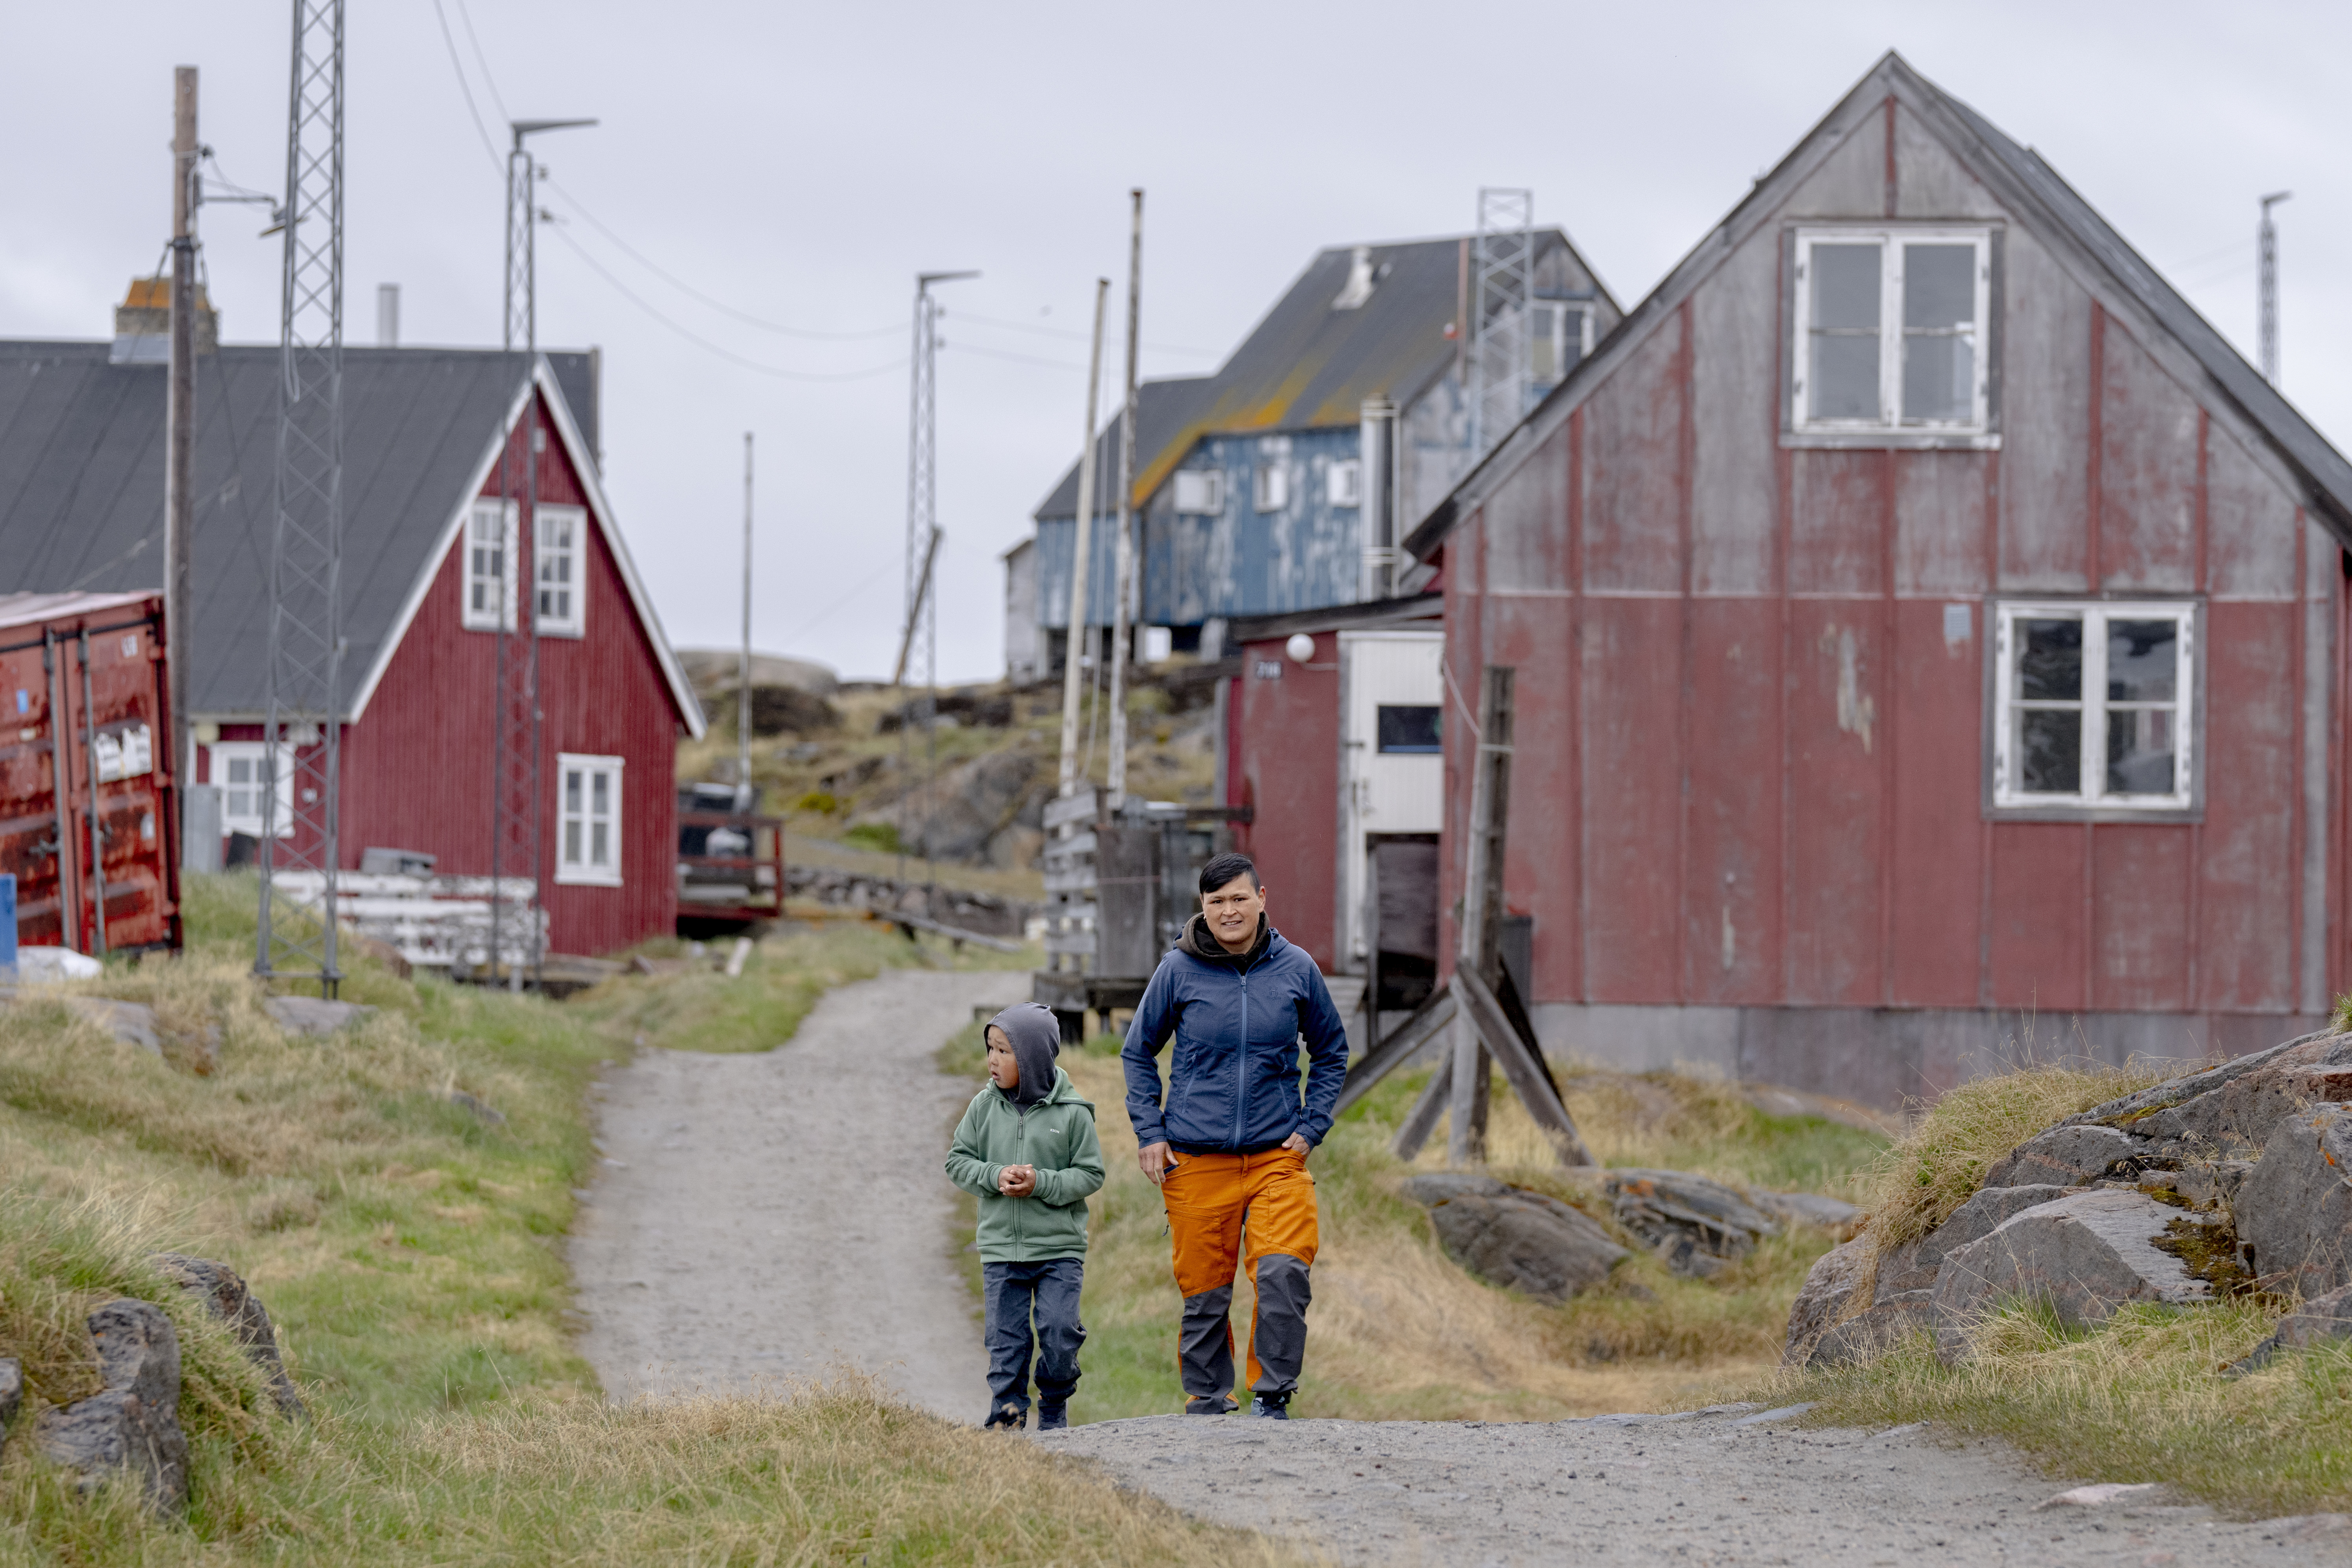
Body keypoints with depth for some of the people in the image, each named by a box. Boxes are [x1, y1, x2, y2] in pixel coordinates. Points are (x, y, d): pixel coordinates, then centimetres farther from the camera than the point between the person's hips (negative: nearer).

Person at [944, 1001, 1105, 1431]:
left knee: (1059, 1332, -7)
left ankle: (1055, 1408, 13)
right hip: (1001, 1247, 2)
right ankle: (1008, 1412, 7)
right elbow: (958, 1160, 6)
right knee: (1006, 1336, 0)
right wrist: (995, 1177, -13)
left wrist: (1042, 1184, -18)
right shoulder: (985, 1106, 2)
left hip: (1059, 1249, -2)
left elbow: (1090, 1174, -4)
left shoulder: (1071, 1113, -6)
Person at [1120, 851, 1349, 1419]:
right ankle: (1205, 1401, 18)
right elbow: (1138, 1053, 12)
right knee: (1204, 1290, 3)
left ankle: (1272, 1394, -6)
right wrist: (1150, 1133, 3)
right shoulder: (1179, 970, 0)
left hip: (1277, 1155, 0)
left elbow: (1331, 1053, 17)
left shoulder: (1296, 968, 3)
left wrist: (1311, 1127, 5)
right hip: (1197, 1160, 0)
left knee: (1284, 1271, -18)